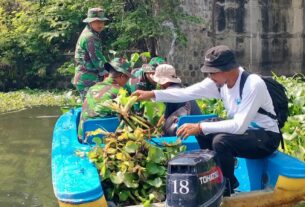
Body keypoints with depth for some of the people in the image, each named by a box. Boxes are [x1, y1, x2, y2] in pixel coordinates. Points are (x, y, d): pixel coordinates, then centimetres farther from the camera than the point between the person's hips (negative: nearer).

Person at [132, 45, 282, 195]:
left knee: (221, 141, -29)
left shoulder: (253, 84, -28)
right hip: (243, 129, 8)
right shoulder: (219, 80, -8)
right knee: (203, 133, -1)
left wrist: (200, 127, -32)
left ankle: (226, 190, -6)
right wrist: (152, 94, -13)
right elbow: (186, 93, -6)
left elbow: (240, 126, -33)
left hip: (266, 137, -8)